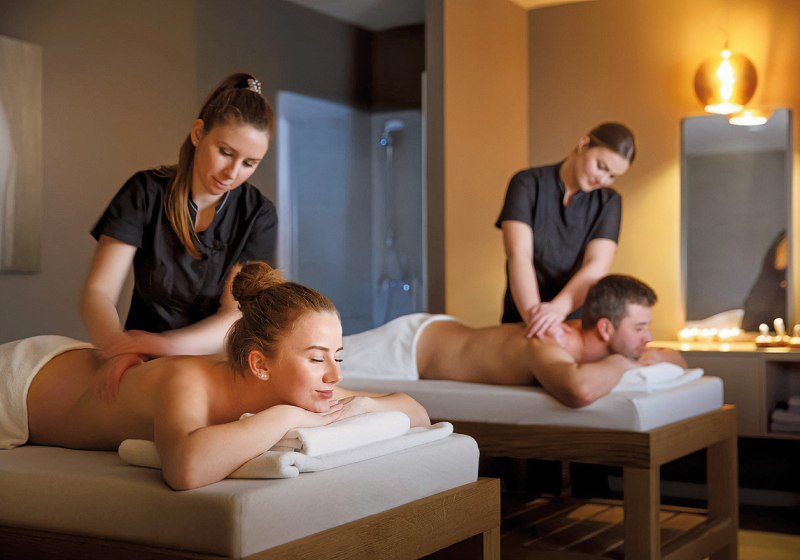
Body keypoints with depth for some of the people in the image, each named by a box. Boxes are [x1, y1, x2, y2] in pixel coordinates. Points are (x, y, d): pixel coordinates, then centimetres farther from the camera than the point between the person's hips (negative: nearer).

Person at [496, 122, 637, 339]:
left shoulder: (608, 202, 3)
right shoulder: (527, 185, -4)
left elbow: (596, 267, -11)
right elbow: (518, 255, -16)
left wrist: (558, 308, -30)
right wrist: (534, 317, -32)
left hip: (580, 322, 2)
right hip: (522, 321, -2)